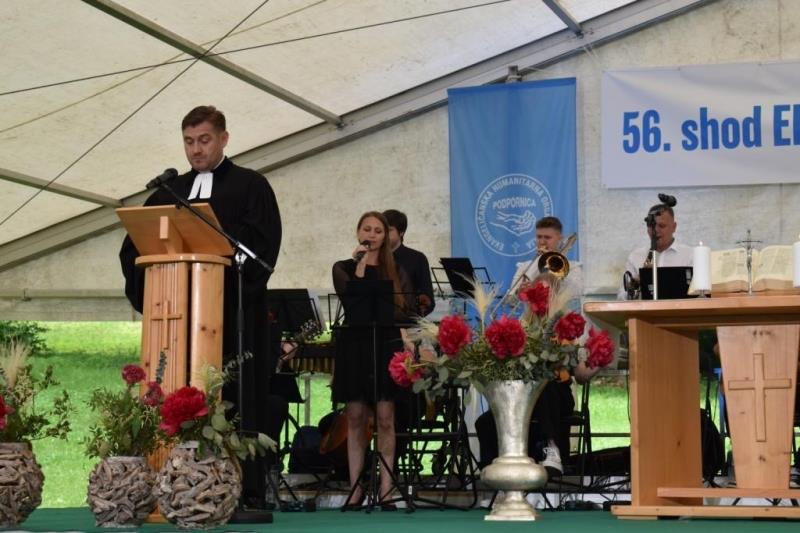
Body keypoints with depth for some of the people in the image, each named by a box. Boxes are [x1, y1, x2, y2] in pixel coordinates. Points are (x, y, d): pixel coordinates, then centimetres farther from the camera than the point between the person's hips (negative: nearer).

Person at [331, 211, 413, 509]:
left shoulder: (395, 272, 12)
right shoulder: (343, 268, 10)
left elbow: (406, 312, 4)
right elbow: (349, 299, -8)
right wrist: (361, 266, -9)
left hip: (387, 345, 0)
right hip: (353, 344, 0)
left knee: (385, 417, -4)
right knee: (355, 418, 0)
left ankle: (385, 490, -3)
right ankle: (356, 489, 2)